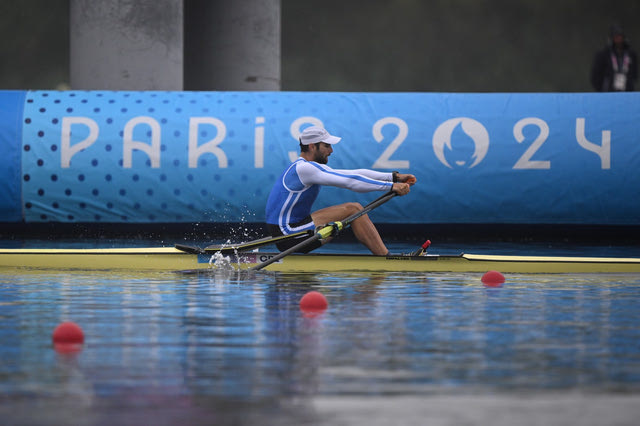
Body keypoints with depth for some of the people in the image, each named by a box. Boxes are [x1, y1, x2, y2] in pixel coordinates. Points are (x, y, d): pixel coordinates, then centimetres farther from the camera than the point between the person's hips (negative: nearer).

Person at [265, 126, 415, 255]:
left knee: (357, 208, 8)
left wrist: (394, 177, 5)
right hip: (288, 237, -10)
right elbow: (350, 182, -21)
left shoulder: (313, 167, 16)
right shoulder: (303, 168, -17)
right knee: (352, 210, -13)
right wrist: (391, 186, -20)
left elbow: (355, 174, 12)